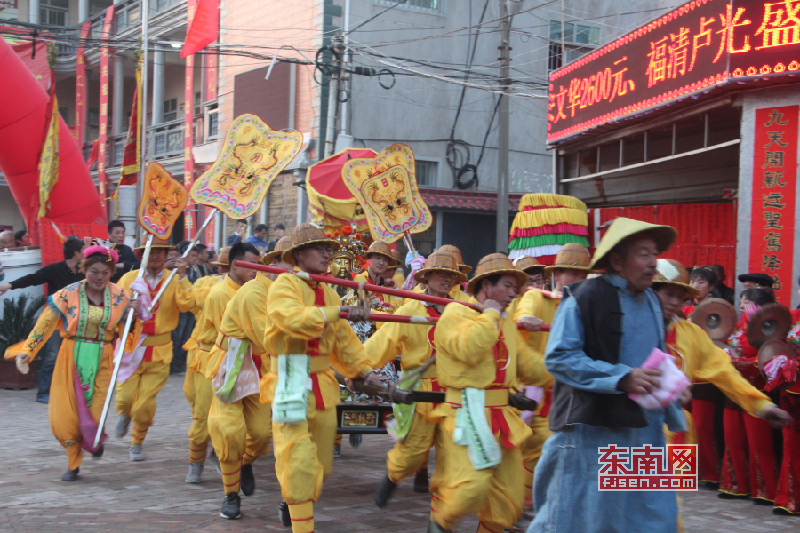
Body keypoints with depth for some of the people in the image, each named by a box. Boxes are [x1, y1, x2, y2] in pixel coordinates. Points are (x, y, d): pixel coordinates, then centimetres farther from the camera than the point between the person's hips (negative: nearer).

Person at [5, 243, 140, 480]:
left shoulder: (119, 296, 1)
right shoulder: (69, 294, -5)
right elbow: (45, 324, -2)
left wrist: (133, 313, -12)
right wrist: (27, 351, -8)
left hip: (101, 360, 0)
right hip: (72, 359, 0)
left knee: (94, 412, -7)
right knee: (65, 413, -2)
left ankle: (95, 441, 31)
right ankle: (73, 465, 18)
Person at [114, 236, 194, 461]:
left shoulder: (175, 280, 1)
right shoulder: (129, 279, 3)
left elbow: (185, 305, -15)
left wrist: (182, 277, -21)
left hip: (159, 351, 0)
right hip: (131, 348, 0)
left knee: (145, 404, -1)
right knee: (125, 398, -7)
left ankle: (137, 443, 25)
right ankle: (125, 415, 32)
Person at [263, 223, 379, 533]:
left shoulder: (328, 293, 15)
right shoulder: (285, 285, -6)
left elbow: (344, 339, 15)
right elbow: (294, 318, -26)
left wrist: (362, 369, 2)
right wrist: (339, 311, -28)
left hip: (323, 384, 7)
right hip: (292, 386, -7)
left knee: (321, 463, 14)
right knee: (299, 460, -10)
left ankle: (293, 504, 39)